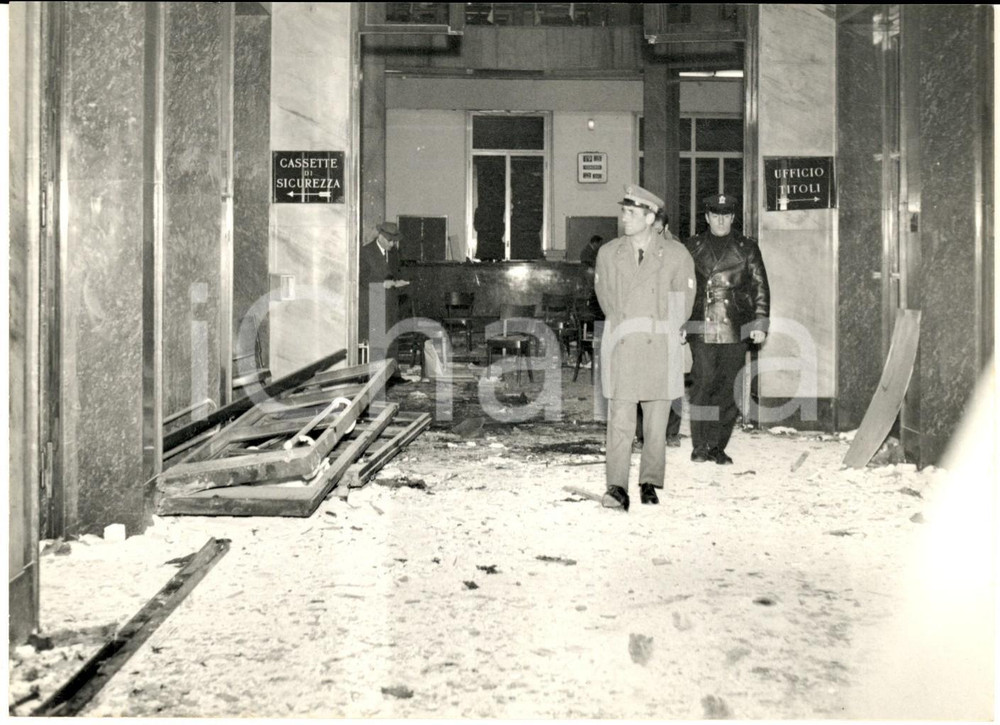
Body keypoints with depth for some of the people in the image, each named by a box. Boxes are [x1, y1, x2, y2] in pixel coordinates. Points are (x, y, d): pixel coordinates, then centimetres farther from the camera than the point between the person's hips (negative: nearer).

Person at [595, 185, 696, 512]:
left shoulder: (675, 255, 1)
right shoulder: (608, 253, 6)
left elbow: (684, 300, 11)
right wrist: (621, 327, 12)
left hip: (660, 347, 0)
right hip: (621, 347, 0)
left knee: (656, 420, 5)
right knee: (619, 418, -9)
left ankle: (650, 483, 16)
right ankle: (617, 487, -11)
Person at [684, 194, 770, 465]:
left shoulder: (747, 248, 11)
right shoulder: (692, 247, 10)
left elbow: (760, 287, 11)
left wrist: (760, 323, 3)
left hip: (736, 330, 1)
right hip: (701, 328, -1)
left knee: (728, 389, 2)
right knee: (703, 384, -9)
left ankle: (718, 447, 11)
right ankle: (700, 446, -1)